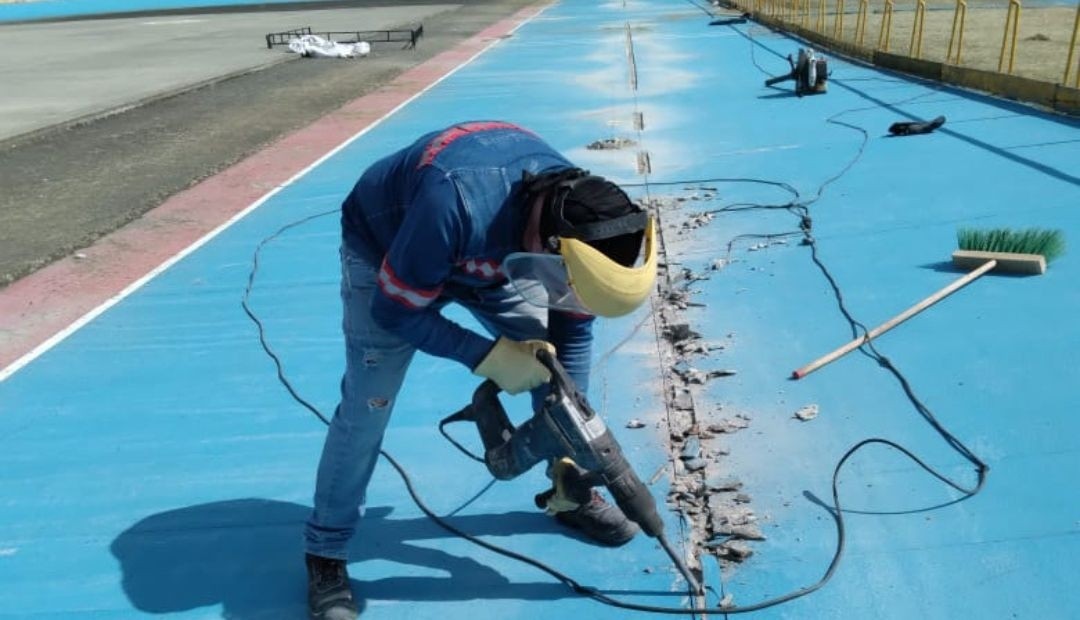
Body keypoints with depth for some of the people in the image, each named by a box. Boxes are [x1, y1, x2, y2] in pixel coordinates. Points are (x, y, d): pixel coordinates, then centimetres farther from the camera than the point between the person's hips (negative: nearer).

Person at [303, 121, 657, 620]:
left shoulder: (579, 212, -25)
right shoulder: (457, 205, -46)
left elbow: (573, 333, -11)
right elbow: (394, 311, -30)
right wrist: (488, 356, -32)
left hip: (488, 252, 5)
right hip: (382, 248, -5)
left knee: (557, 357, -2)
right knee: (366, 406, -13)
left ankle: (571, 491, 20)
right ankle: (324, 554, 6)